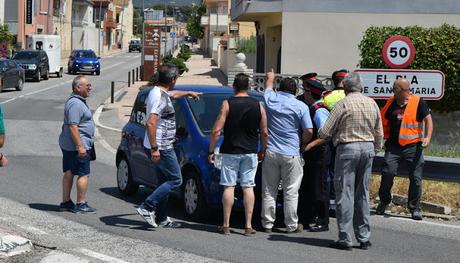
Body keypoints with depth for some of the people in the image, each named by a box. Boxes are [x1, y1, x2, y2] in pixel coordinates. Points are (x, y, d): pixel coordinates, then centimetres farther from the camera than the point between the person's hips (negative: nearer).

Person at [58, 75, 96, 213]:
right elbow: (73, 126, -24)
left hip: (67, 145, 11)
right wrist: (80, 146, -26)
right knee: (84, 174, -6)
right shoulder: (75, 104, -19)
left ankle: (66, 202, 17)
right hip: (76, 145, -11)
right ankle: (81, 204, -3)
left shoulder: (78, 101, 15)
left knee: (68, 173, 12)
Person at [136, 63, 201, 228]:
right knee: (175, 180, -6)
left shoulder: (159, 92, 12)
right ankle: (147, 207, -10)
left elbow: (173, 94, 38)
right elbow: (151, 123, -28)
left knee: (165, 181, 14)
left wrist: (189, 93, 54)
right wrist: (154, 148, -27)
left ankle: (161, 218, 18)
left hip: (161, 147, 10)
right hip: (161, 147, -10)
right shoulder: (160, 97, -20)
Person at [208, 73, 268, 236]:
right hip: (250, 152, 2)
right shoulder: (258, 105, 2)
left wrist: (211, 151, -1)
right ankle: (248, 226, 2)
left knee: (229, 187, 2)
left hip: (230, 151, -2)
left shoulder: (227, 104, -6)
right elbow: (264, 133, 4)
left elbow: (216, 131, -9)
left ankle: (226, 225, 3)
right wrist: (262, 151, 17)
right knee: (248, 187, 4)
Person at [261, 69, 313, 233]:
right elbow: (309, 131, -8)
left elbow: (268, 88, 27)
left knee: (269, 190, 8)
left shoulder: (271, 99, 3)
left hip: (270, 152, 3)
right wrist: (302, 143, 12)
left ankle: (267, 224, 11)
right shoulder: (301, 107, -5)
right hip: (291, 154, -2)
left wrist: (270, 78, 48)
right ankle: (291, 225, 6)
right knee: (291, 192, 2)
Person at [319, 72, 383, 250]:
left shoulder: (343, 104, -9)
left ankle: (345, 239, -4)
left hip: (348, 149, -6)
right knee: (363, 194, 13)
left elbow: (325, 133, -8)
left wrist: (321, 134, 14)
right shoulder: (372, 103, 8)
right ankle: (364, 237, 15)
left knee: (345, 193, -2)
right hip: (368, 148, 6)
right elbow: (379, 133, 13)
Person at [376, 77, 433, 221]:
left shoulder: (418, 102, -2)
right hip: (393, 145, 2)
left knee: (416, 178, 0)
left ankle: (415, 208, 12)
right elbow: (382, 121, 20)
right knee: (388, 172, -11)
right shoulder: (390, 103, 9)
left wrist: (427, 137, -17)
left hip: (413, 146, -2)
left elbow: (428, 120, -3)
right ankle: (384, 201, 11)